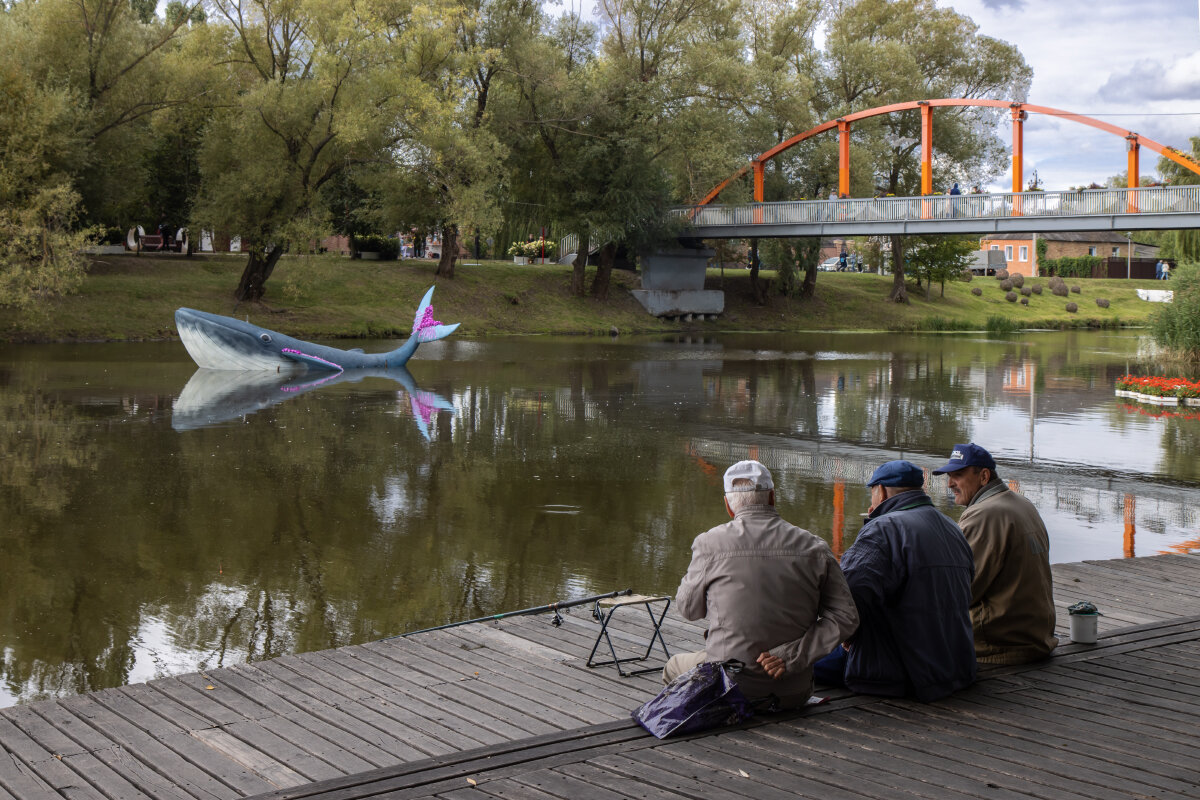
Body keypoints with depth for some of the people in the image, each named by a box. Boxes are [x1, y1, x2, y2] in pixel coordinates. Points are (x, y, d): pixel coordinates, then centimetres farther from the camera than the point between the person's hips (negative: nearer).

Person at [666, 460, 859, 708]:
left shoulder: (710, 543, -9)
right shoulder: (814, 548, -3)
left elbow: (689, 609, 5)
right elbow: (845, 617, -7)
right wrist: (792, 655, -10)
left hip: (729, 688, -5)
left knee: (673, 667, 27)